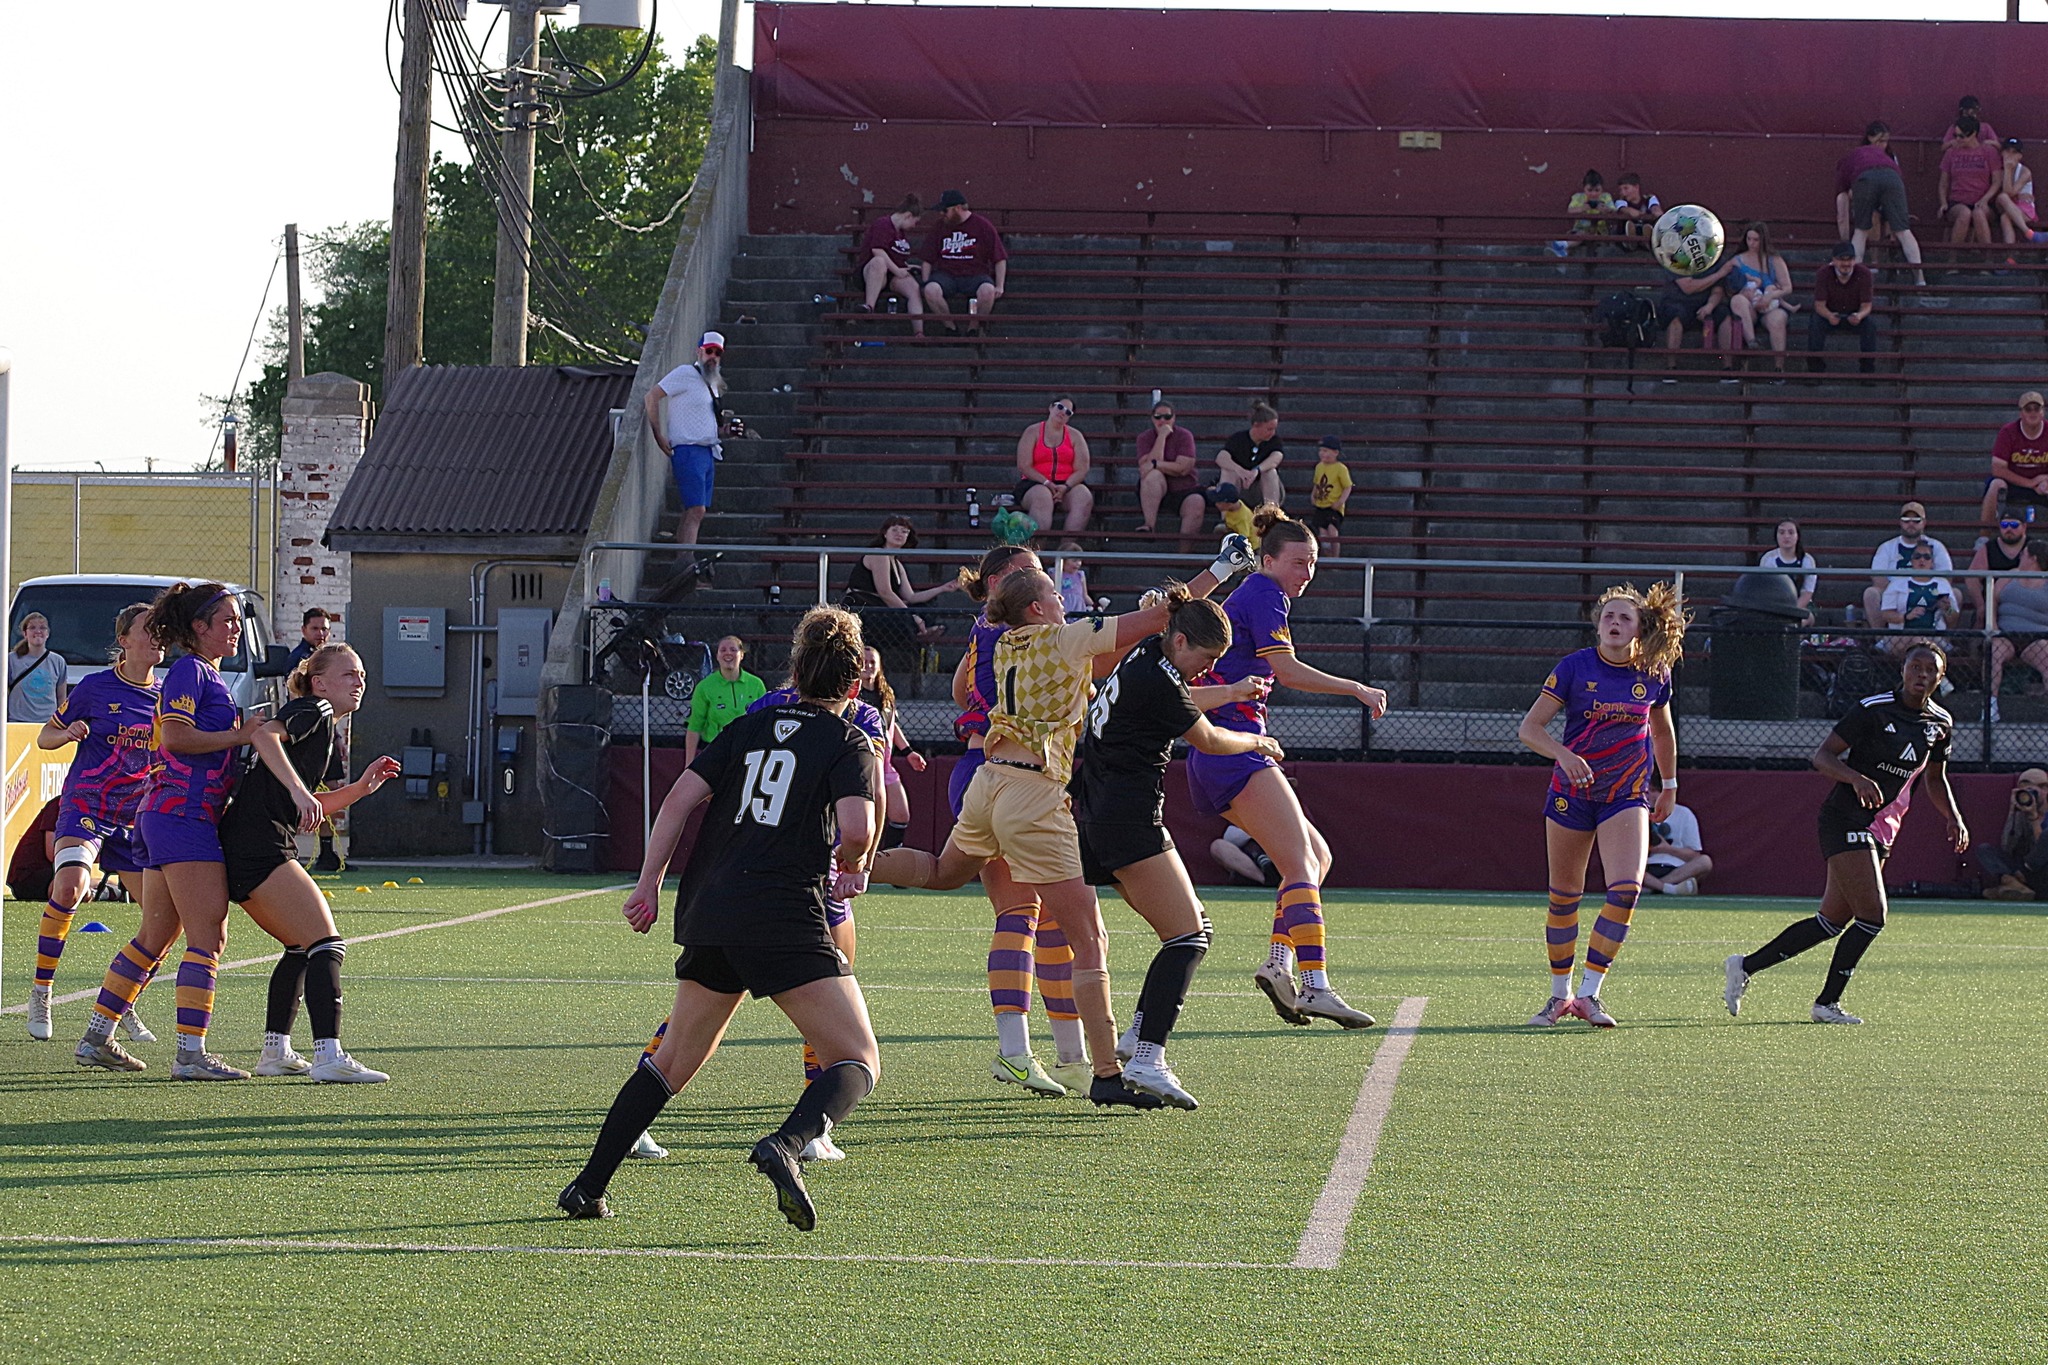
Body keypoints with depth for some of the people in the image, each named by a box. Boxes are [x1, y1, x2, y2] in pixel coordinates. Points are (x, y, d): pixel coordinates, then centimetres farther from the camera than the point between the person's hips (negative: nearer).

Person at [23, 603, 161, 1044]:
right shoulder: (95, 687, -4)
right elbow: (44, 737, 5)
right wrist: (66, 734, -18)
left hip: (138, 817, 5)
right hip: (85, 806, -5)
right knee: (71, 885, -30)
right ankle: (41, 992, -14)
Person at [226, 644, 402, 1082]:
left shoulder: (325, 727, 26)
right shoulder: (312, 711, -3)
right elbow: (264, 735, -22)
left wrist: (360, 788, 19)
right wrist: (298, 789, -33)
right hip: (260, 846, -11)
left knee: (302, 947, 22)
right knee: (326, 943, -15)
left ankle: (276, 1052, 26)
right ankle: (329, 1056, -25)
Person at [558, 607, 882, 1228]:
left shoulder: (749, 727, 18)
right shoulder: (849, 744, 3)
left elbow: (681, 797, 9)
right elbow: (856, 829, -13)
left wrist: (649, 884, 9)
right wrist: (852, 867, 9)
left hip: (707, 913, 6)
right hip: (783, 917, -6)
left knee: (675, 1058, 22)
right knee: (858, 1062, -2)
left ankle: (588, 1186, 19)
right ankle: (787, 1145, -31)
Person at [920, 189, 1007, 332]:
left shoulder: (983, 226, 2)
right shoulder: (940, 227, 11)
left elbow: (1000, 259, 3)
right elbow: (928, 260, 13)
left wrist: (999, 286, -7)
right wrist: (925, 284, -1)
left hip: (975, 275, -2)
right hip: (946, 274, 2)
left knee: (987, 291, -36)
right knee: (931, 290, -33)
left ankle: (973, 326, -12)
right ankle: (949, 326, -12)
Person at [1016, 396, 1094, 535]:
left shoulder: (1075, 436, 15)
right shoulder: (1032, 432, 9)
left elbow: (1081, 469, 5)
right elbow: (1024, 466, -2)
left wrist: (1065, 487, -15)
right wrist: (1047, 483, -16)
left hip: (1068, 484, 2)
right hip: (1036, 484, -2)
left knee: (1084, 498, -30)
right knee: (1042, 499, -38)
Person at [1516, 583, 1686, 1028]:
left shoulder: (1654, 674, -1)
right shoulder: (1575, 667, -9)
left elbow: (1662, 730, 18)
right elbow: (1529, 728, -12)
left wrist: (1669, 785, 24)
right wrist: (1563, 754, -30)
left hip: (1628, 796, 1)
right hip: (1571, 792, -1)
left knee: (1626, 890, -18)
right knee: (1564, 896, 5)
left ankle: (1589, 995, -12)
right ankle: (1559, 996, 21)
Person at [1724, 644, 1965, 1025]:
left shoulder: (1941, 723, 9)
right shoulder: (1875, 710, -12)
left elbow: (1935, 779, 24)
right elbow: (1822, 755, -11)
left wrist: (1955, 820, 9)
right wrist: (1857, 779, -29)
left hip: (1880, 834, 8)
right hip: (1846, 819, -8)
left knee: (1834, 921, 7)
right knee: (1872, 915, -16)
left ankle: (1745, 966, 19)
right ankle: (1827, 1003, -4)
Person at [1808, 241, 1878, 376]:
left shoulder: (1863, 273, -17)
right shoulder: (1823, 274, -17)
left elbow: (1866, 305, -17)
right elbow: (1819, 304, -18)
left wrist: (1859, 316, -42)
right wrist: (1829, 316, -43)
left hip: (1855, 316, 0)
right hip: (1830, 315, 0)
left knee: (1870, 324, -30)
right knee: (1815, 323, -32)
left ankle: (1868, 369, -18)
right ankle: (1816, 368, -21)